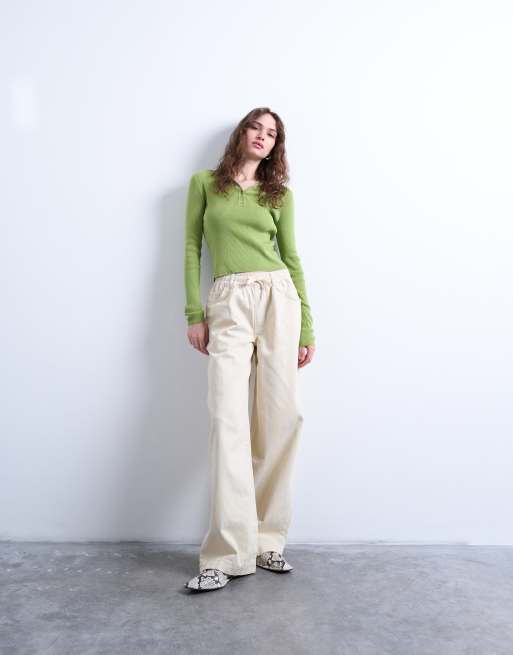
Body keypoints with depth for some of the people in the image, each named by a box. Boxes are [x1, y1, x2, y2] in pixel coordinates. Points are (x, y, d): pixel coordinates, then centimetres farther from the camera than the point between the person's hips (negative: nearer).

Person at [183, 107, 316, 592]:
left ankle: (266, 539, 9)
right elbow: (191, 247, 10)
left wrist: (307, 326, 8)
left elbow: (291, 257, 14)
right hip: (228, 303, -1)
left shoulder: (279, 194, 16)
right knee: (228, 417, -12)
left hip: (278, 297, 2)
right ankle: (229, 552, -7)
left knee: (279, 417, -3)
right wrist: (194, 313, 0)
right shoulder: (204, 182, 13)